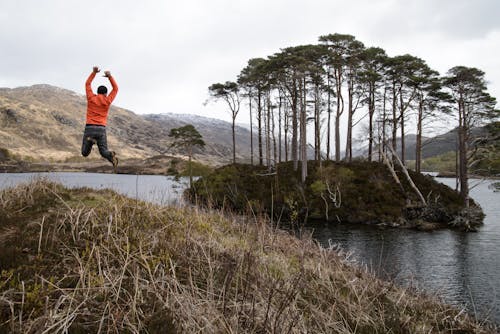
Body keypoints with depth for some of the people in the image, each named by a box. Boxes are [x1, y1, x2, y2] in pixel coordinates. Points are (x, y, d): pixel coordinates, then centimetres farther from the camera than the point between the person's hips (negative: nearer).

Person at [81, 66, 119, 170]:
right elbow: (115, 88, 16)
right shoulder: (107, 101, 4)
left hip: (89, 128, 0)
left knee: (84, 153, 7)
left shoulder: (91, 98, 5)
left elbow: (87, 84, 19)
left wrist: (94, 73, 17)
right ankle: (111, 155, -29)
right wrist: (110, 76, 8)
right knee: (104, 152, 8)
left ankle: (90, 141, -25)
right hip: (101, 129, 0)